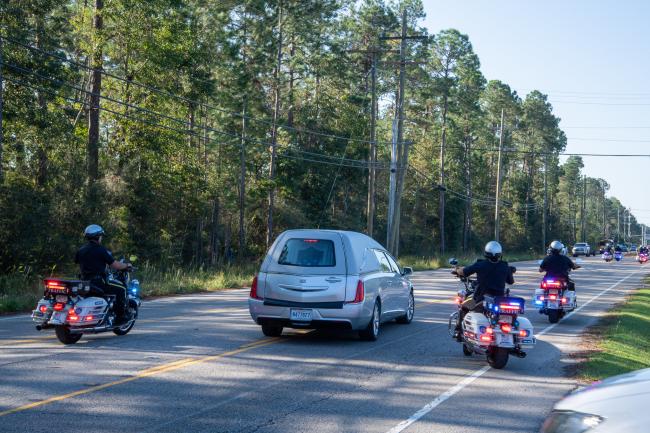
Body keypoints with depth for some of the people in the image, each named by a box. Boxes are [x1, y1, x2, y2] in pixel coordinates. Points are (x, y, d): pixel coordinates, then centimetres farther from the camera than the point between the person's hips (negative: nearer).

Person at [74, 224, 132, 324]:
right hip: (99, 281, -8)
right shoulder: (101, 250, -9)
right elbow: (115, 265, -8)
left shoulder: (80, 250, 10)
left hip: (84, 281, 8)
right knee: (121, 288, 5)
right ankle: (120, 316, 4)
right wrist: (126, 266, 11)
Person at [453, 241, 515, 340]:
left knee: (464, 306, 24)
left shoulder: (480, 265, -10)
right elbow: (511, 281, 13)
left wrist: (457, 270, 18)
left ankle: (458, 330, 16)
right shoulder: (505, 267, -2)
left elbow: (463, 271, -4)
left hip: (481, 299, -2)